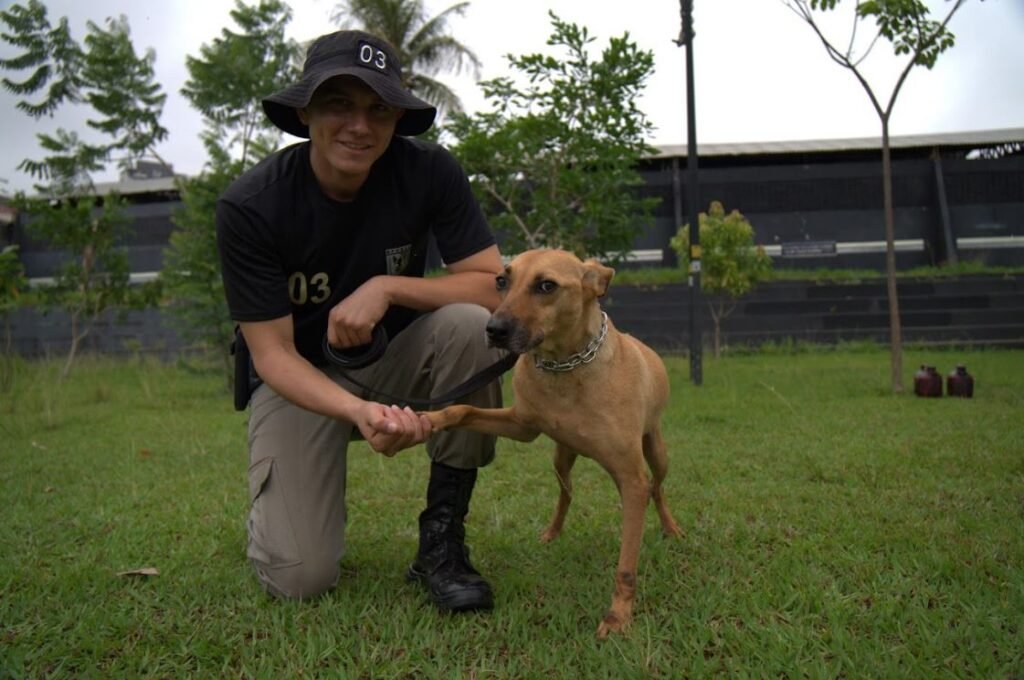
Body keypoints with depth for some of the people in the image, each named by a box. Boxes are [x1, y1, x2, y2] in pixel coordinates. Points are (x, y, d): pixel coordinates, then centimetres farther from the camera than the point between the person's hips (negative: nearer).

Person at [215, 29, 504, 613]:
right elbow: (272, 353, -20)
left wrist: (387, 287, -31)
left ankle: (442, 536, -16)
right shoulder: (250, 206, -20)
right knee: (300, 576, -17)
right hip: (301, 380, -2)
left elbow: (494, 287, -17)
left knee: (469, 324, -31)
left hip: (396, 362, 2)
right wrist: (359, 411, -39)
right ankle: (283, 502, 22)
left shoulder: (429, 172, -16)